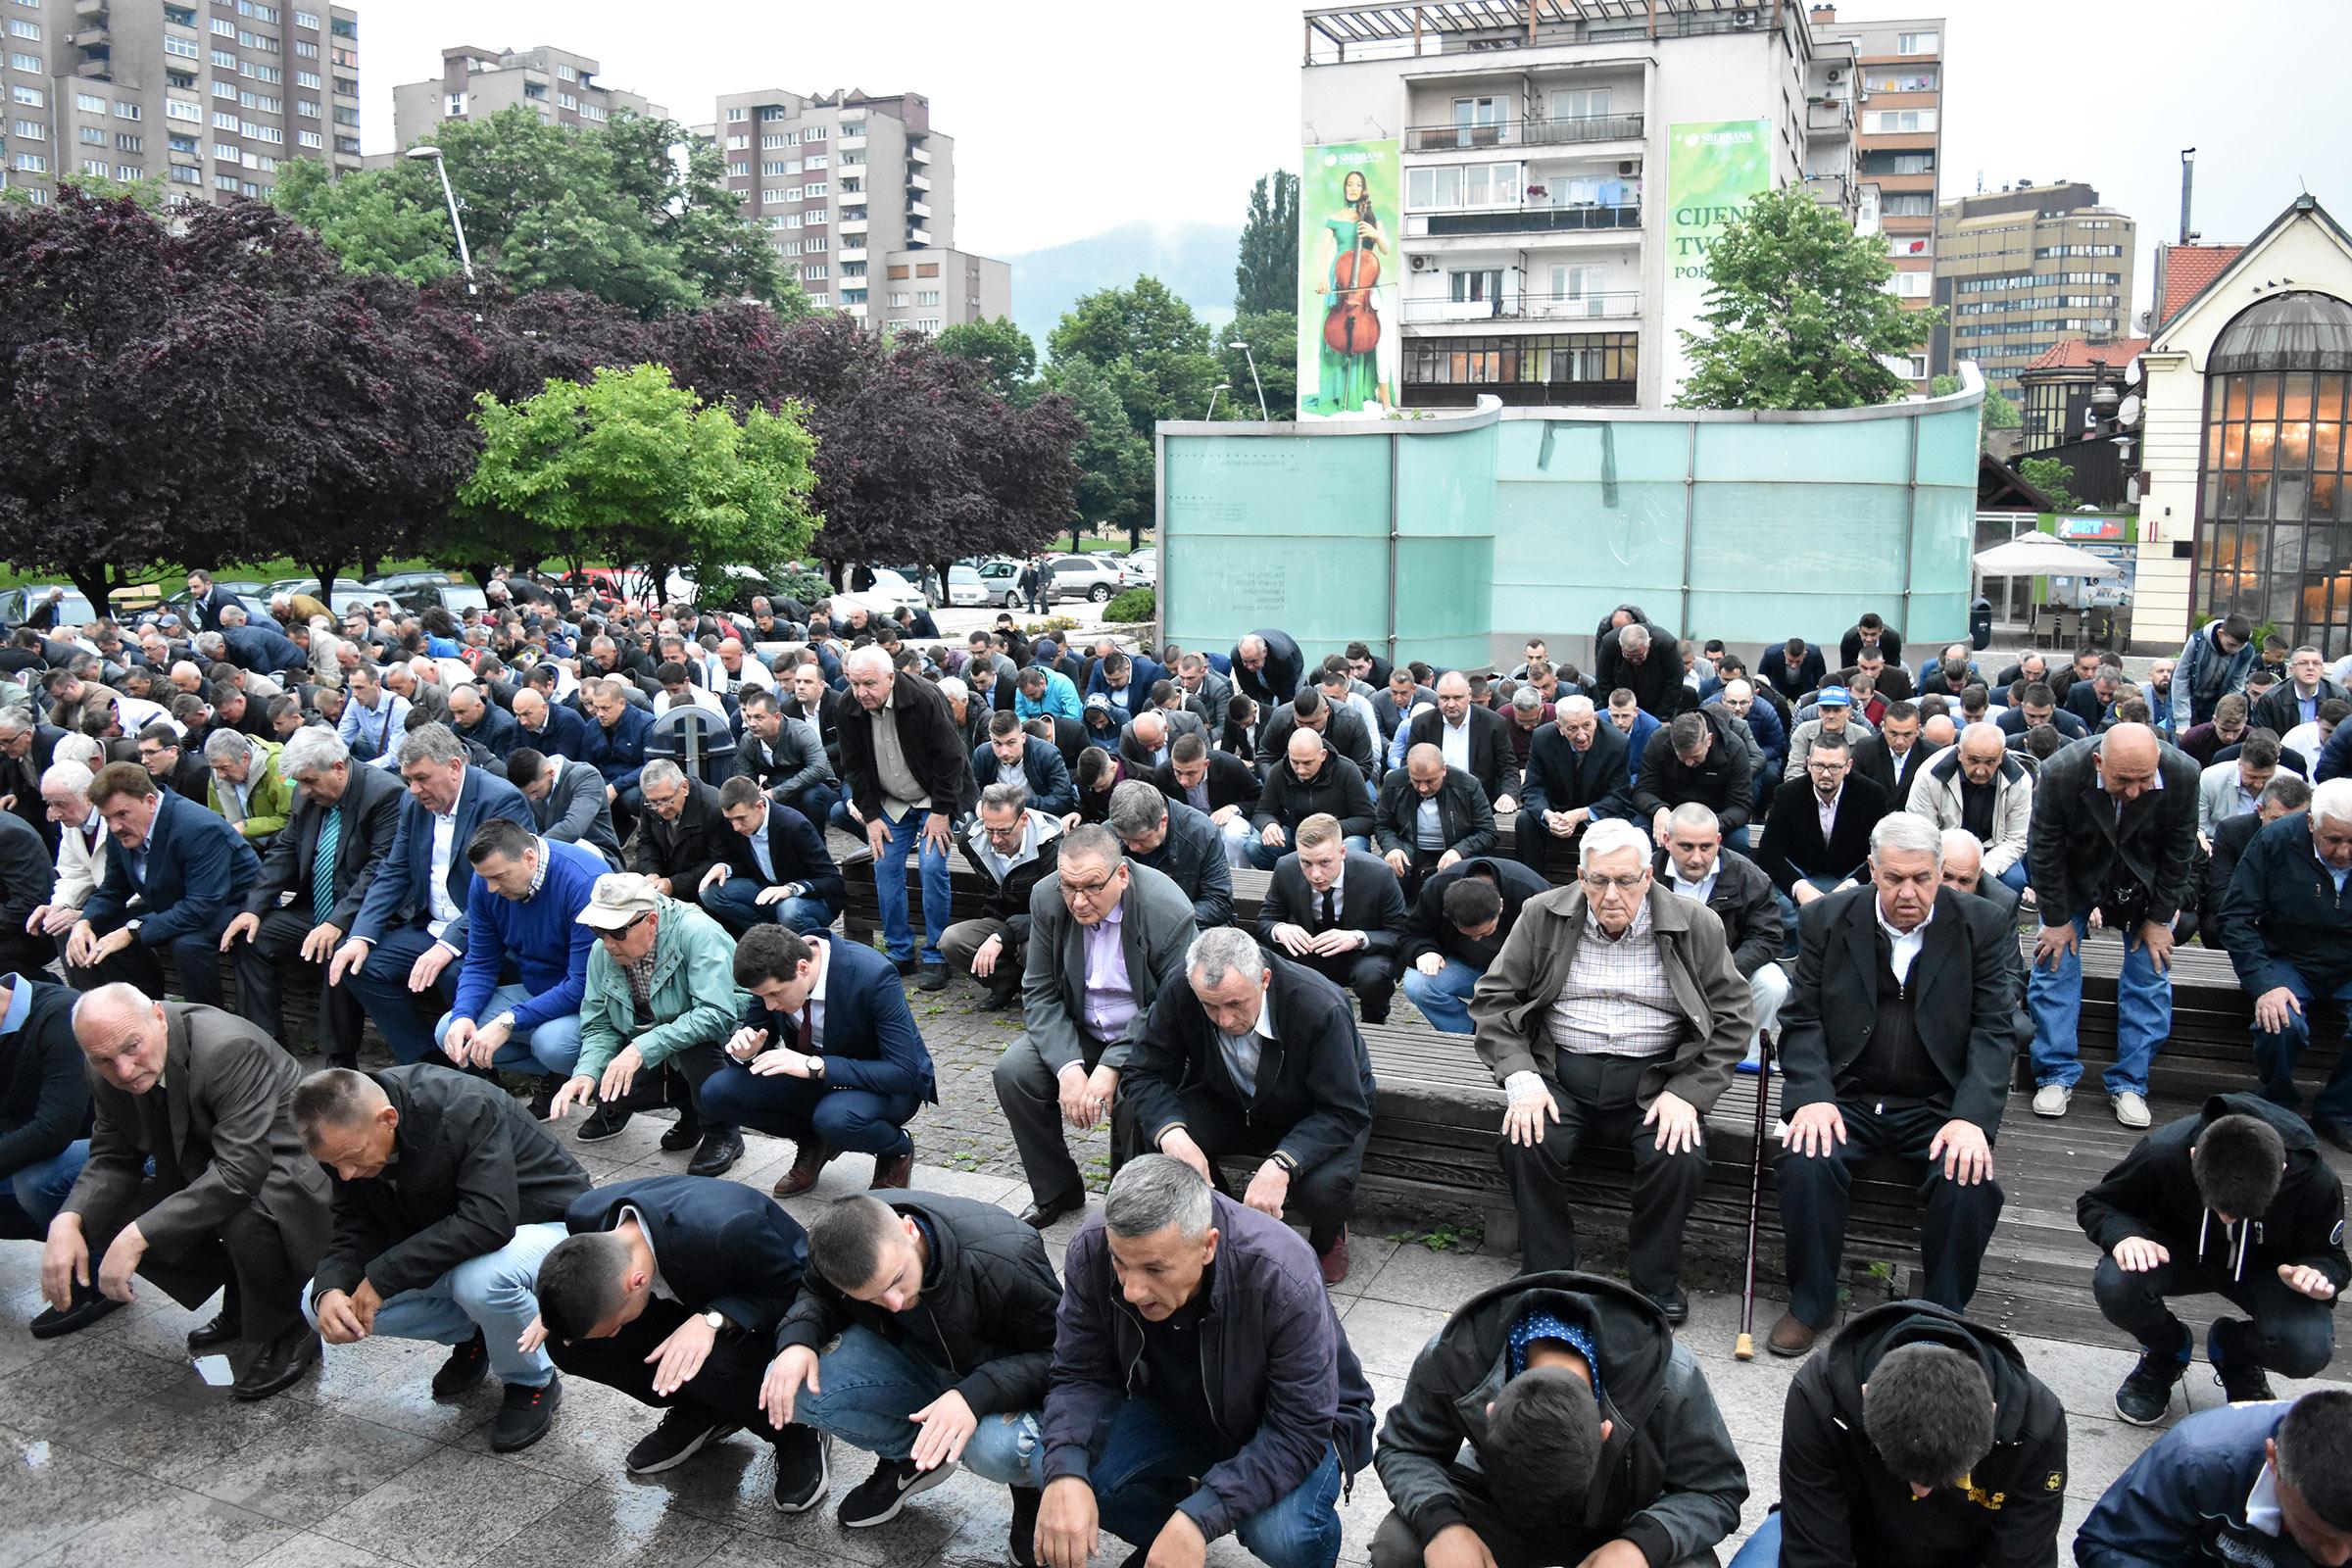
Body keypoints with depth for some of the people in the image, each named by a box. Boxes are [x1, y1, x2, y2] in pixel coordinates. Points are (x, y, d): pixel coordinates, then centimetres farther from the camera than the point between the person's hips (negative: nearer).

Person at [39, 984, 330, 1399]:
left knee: (243, 1216, -37)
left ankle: (290, 1335, -8)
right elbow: (112, 1159, 1)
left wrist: (138, 1236, -38)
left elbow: (242, 1170, -36)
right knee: (101, 1221, -7)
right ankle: (241, 1303, 12)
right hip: (201, 1174, 8)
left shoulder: (230, 1049, -32)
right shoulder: (109, 1073, -8)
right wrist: (67, 1221, -20)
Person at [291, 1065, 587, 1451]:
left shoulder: (465, 1108, -33)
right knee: (318, 1303, -9)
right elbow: (354, 1233, -7)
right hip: (445, 1251, 7)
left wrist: (382, 1276, -37)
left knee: (480, 1280, -40)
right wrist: (329, 1292, -29)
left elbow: (489, 1222, -40)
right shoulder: (346, 1138, -11)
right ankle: (470, 1333, 12)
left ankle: (534, 1383, -8)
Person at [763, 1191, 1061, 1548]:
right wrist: (796, 1338, -23)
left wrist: (977, 1394, -43)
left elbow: (1056, 1351, -27)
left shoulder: (1005, 1258, -34)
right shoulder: (850, 1241, -21)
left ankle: (1031, 1489, 1)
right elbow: (816, 1295, 1)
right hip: (912, 1366, 5)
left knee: (998, 1448, -39)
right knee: (792, 1386, -18)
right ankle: (909, 1456, 7)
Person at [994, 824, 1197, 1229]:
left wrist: (1111, 1067, -28)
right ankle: (1056, 1192, 1)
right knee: (1013, 1070, -20)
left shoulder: (1169, 911, -24)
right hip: (1078, 1032, 4)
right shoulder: (1047, 898, -11)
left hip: (1142, 1039, -4)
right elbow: (1039, 993, -7)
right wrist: (1068, 1068, -22)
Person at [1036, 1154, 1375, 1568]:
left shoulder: (1283, 1278, -37)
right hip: (1175, 1410, 4)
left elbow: (1298, 1429, -31)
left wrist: (1198, 1518, -41)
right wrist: (1064, 1474, -35)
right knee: (1071, 1476, -22)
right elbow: (1080, 1376, -15)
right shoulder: (1091, 1250, -25)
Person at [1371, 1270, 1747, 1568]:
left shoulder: (1672, 1381, -35)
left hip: (1622, 1527, 0)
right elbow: (1403, 1448, -15)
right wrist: (1440, 1523, -36)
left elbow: (1718, 1491, -19)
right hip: (1493, 1504, 1)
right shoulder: (1453, 1354, -32)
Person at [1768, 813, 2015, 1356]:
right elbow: (1802, 1018, 1)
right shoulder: (1828, 920, 2)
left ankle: (1944, 1315, -3)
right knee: (1806, 1164, -28)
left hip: (1938, 1106, 0)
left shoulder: (1982, 926, 0)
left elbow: (1992, 1032, -4)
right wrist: (1813, 1097, -17)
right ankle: (1811, 1305, -5)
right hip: (1847, 1098, 0)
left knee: (1970, 1181, -29)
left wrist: (1971, 1118, -19)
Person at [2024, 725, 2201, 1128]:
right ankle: (2056, 1076, 6)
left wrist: (2159, 918, -9)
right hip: (2075, 876, -1)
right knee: (2054, 966, -5)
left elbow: (2179, 851, -13)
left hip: (2146, 880, 1)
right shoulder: (2060, 774, -33)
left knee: (2150, 975, -2)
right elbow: (2044, 851, -19)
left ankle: (2130, 1084, 8)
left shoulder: (2183, 775, -28)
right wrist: (2056, 918, -13)